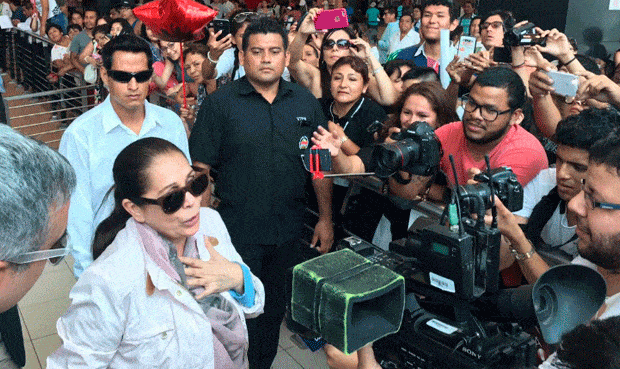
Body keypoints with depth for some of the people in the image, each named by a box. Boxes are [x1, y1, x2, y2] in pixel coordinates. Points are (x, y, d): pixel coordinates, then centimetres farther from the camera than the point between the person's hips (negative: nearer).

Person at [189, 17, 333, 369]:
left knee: (275, 307, 20)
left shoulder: (305, 102, 2)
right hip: (237, 232, -3)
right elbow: (200, 169, -6)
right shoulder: (220, 103, -7)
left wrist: (326, 218, 6)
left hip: (289, 232, 4)